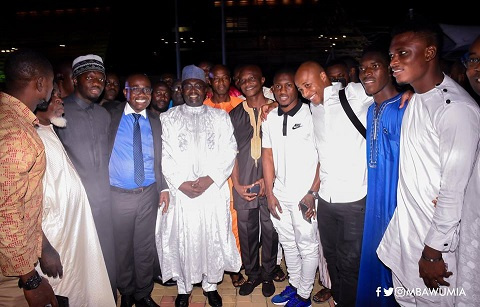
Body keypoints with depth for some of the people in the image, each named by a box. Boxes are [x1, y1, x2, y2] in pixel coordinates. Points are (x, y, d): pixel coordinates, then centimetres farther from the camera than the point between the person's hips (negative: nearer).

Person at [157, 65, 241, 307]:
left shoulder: (220, 116, 10)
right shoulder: (167, 118, 8)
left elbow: (229, 151, 1)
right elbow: (163, 155, 1)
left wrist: (210, 178, -11)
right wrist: (180, 183, -10)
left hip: (214, 190, 1)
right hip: (180, 191, 0)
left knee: (213, 239, 8)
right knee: (181, 240, 7)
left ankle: (211, 284, 29)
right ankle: (183, 287, 28)